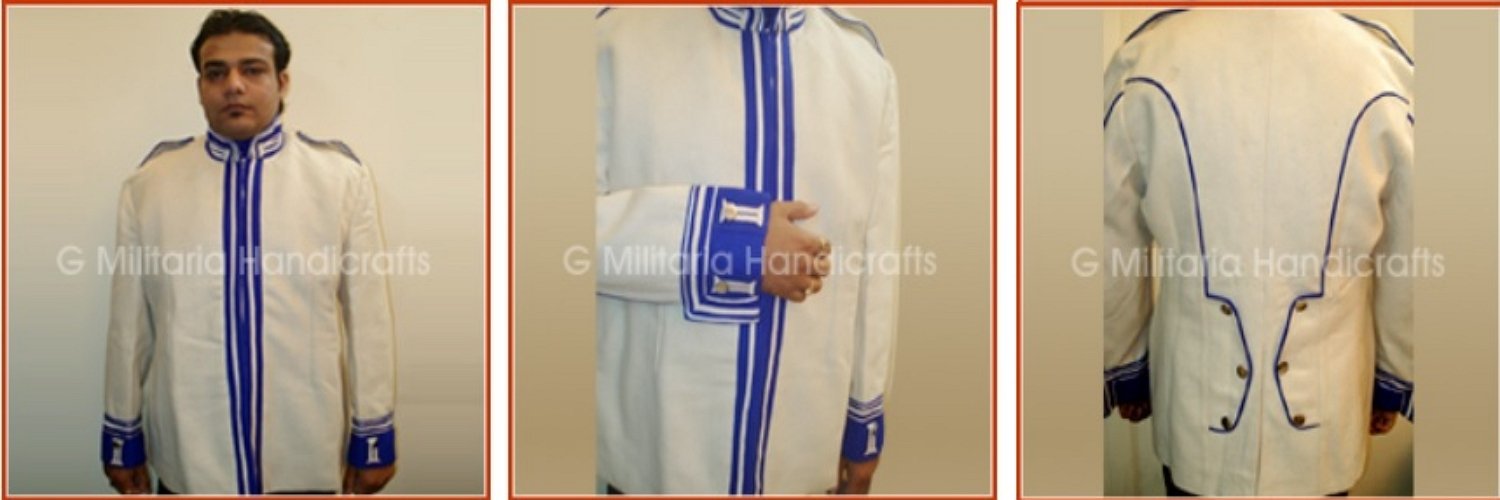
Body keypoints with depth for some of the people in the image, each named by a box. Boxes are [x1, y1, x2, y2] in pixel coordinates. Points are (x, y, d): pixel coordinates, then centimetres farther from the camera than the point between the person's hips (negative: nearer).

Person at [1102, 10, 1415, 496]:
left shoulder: (1147, 60, -18)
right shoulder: (1382, 66, -17)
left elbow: (1110, 249, -7)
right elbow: (1412, 261, -4)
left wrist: (1123, 366, 9)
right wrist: (1396, 379, 13)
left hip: (1197, 404, 0)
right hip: (1324, 409, 1)